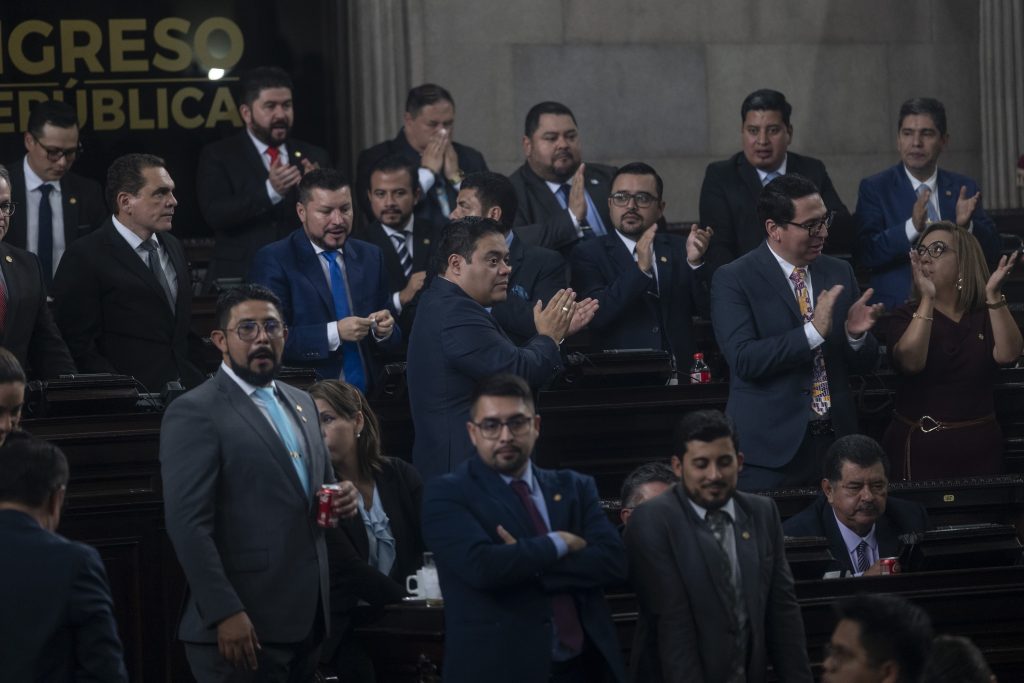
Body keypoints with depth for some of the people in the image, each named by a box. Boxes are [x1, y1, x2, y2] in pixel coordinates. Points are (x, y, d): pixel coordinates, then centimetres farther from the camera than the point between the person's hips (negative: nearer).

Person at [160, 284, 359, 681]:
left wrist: (340, 498, 2)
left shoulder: (300, 403, 16)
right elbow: (187, 523, -16)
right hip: (244, 623, -7)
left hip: (305, 617, 7)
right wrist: (225, 613, -22)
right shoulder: (194, 414, -9)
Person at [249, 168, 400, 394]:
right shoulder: (273, 260, -2)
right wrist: (334, 333, -19)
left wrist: (384, 331, -6)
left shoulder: (370, 256, 13)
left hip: (366, 396, 5)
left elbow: (394, 341, 15)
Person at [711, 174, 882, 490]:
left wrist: (857, 334, -10)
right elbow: (743, 359, -18)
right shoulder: (733, 280, -6)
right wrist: (813, 332, -23)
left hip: (834, 439, 5)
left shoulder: (839, 273, 10)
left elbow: (865, 363, 12)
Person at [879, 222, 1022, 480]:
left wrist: (994, 295, -23)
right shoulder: (906, 316, 0)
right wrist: (927, 299, -23)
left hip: (979, 446, 2)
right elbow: (911, 362, -20)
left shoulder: (988, 314, 5)